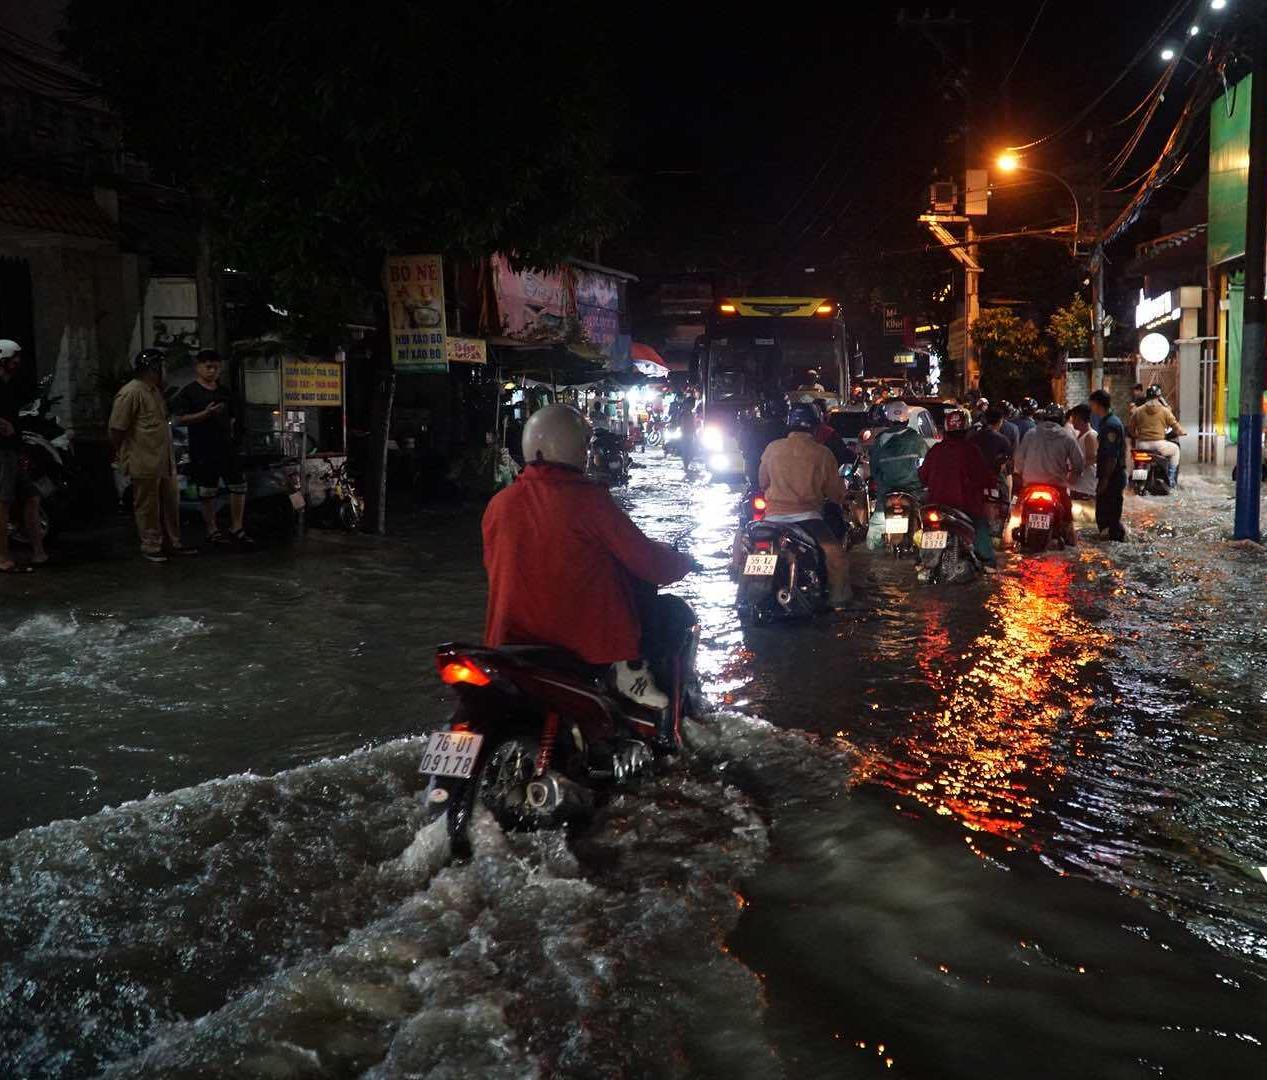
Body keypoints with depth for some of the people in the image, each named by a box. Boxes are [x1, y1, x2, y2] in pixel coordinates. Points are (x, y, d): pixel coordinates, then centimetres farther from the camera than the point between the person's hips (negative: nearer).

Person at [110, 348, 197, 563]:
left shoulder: (154, 391, 15)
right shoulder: (130, 393, -15)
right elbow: (116, 429, -15)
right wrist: (124, 457, -11)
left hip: (164, 461, 9)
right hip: (144, 463, -9)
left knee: (171, 504, 14)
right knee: (148, 508, 1)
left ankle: (174, 543, 24)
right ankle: (151, 547, 10)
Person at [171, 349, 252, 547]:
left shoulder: (224, 392, 15)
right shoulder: (188, 392, -2)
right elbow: (181, 419, -10)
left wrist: (229, 430, 8)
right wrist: (205, 414, -21)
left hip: (226, 447, 5)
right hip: (202, 449, -5)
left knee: (238, 485, 2)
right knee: (208, 491, 2)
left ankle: (236, 529, 11)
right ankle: (212, 530, 13)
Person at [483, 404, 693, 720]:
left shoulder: (499, 504, 0)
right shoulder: (589, 499, -14)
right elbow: (647, 561, -10)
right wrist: (684, 561, 11)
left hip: (513, 639, 5)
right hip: (589, 637, -5)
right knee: (668, 610, 13)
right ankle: (631, 669, -5)